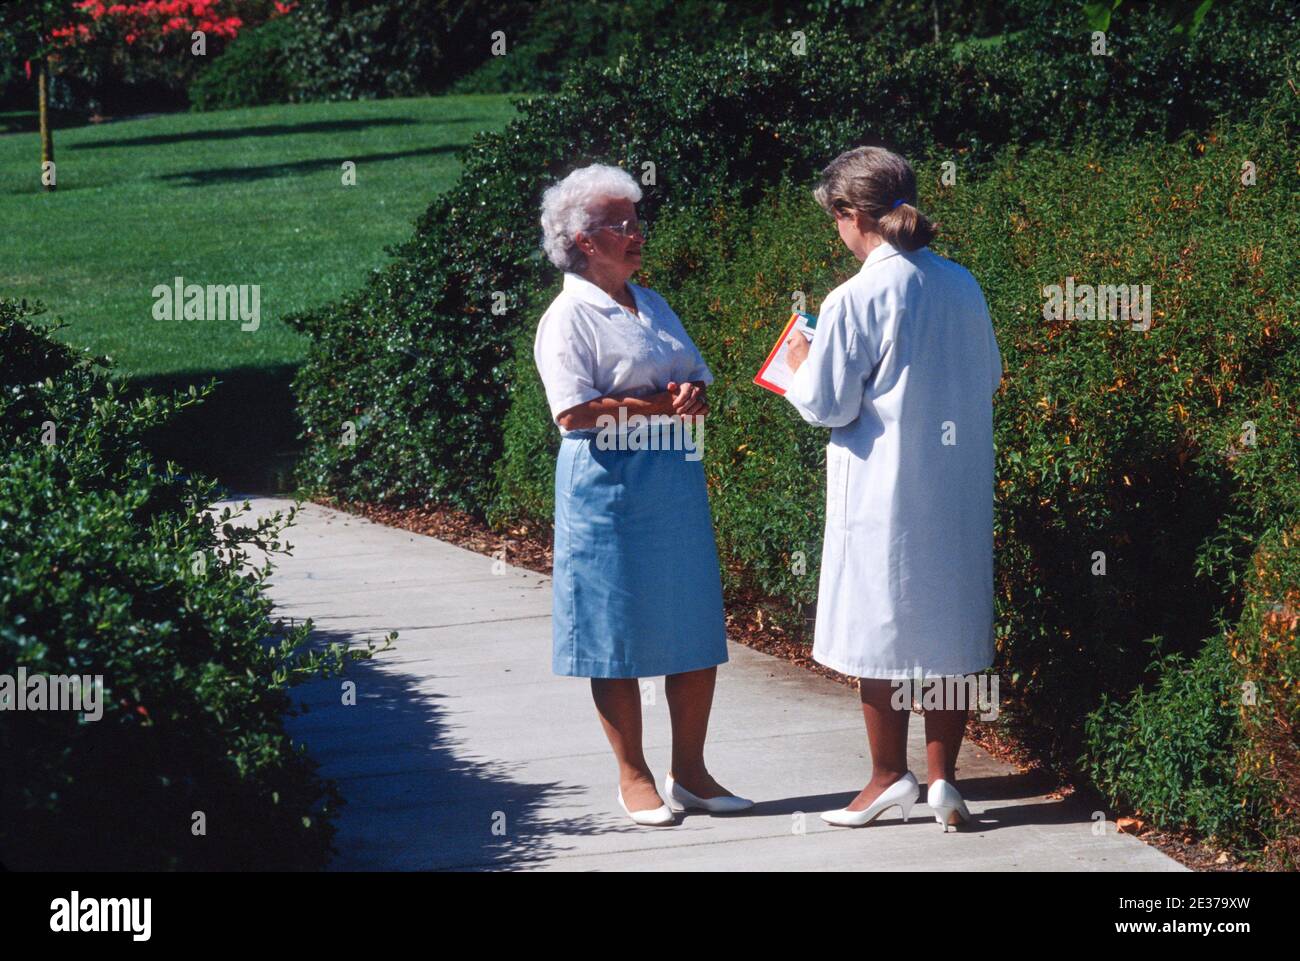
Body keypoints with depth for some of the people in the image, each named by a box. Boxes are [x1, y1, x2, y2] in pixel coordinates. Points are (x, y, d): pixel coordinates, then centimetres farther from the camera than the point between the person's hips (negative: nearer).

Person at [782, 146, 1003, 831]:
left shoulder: (854, 299, -15)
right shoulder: (961, 285, 3)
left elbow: (826, 406, -11)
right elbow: (989, 379, 14)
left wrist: (800, 364, 8)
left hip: (883, 492, -5)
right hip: (959, 490, 5)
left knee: (878, 632, 8)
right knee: (948, 630, 11)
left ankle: (890, 776, 14)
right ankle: (943, 780, 14)